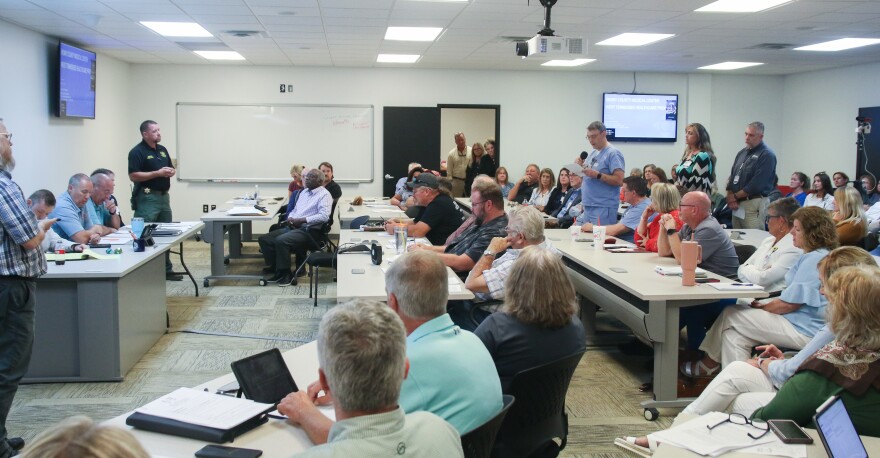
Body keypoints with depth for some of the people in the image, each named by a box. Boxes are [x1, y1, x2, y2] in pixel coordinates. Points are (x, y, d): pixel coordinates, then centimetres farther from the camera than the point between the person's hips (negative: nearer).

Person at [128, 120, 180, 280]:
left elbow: (172, 169, 23)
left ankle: (166, 270, 21)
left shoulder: (163, 150, 14)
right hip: (147, 197, -8)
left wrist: (171, 171, -2)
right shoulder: (137, 152, -9)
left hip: (164, 196, 8)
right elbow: (133, 176, -17)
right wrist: (158, 173, -20)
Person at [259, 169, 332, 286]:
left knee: (281, 240, -31)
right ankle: (276, 269, 2)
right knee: (264, 239, -5)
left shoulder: (324, 195, -4)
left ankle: (285, 274, -15)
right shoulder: (303, 192, 20)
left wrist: (300, 220, -19)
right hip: (292, 227, 9)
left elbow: (324, 216, -18)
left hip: (308, 231, -8)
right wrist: (290, 218, 3)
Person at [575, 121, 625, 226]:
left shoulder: (613, 153, -8)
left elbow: (619, 181, -16)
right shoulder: (593, 153, 17)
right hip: (588, 206, 8)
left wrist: (597, 175, -22)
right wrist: (581, 166, 3)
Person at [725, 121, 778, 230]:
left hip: (754, 205, -7)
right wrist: (730, 197, 0)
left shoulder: (767, 155, -9)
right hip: (736, 204, 7)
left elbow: (757, 184, -16)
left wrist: (735, 196, -9)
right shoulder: (742, 153, 16)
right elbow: (732, 176, 16)